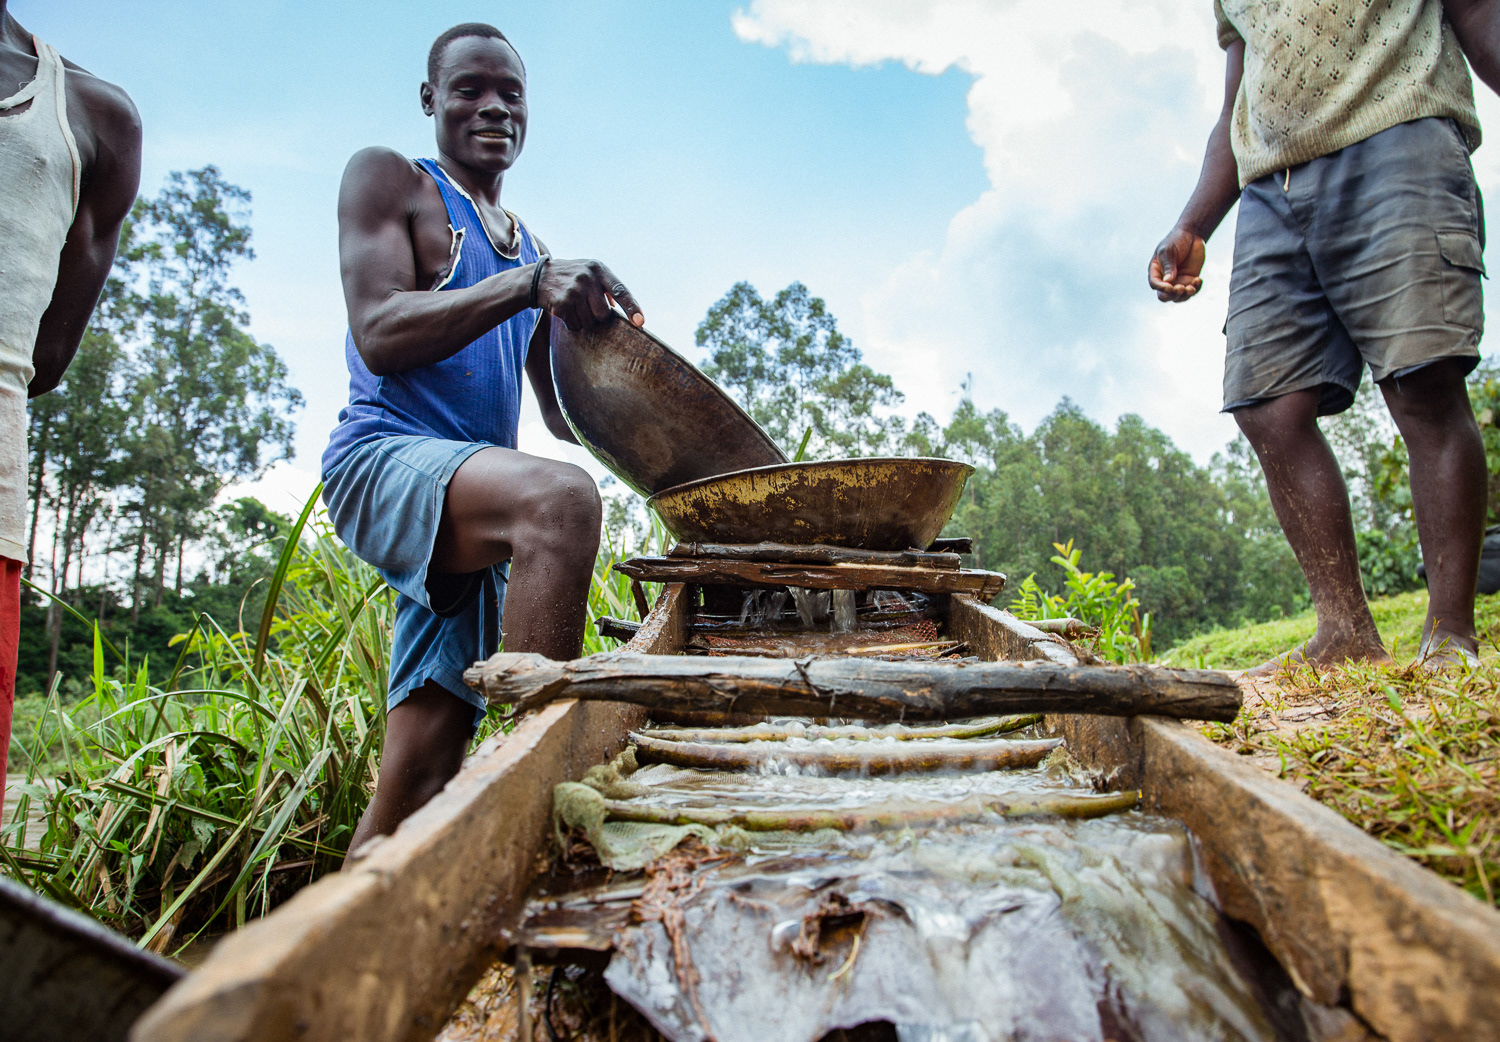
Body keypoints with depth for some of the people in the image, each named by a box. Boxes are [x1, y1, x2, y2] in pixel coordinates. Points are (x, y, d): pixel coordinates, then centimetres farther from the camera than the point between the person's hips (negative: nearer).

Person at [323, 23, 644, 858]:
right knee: (561, 497, -37)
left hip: (465, 498, 7)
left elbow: (565, 414, 22)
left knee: (422, 775, 1)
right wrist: (526, 284, -19)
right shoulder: (388, 179, 9)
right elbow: (378, 336, -9)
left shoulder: (530, 246, 26)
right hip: (384, 458, -6)